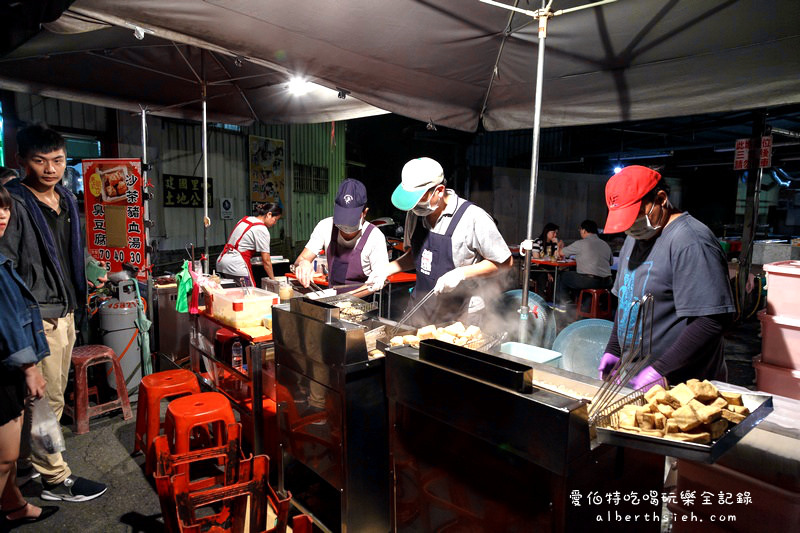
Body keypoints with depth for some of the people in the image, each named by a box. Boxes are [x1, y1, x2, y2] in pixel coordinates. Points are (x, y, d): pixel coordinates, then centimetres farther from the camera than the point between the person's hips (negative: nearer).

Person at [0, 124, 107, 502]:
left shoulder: (67, 201, 11)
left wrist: (87, 284, 15)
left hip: (65, 312, 8)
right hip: (38, 318, -8)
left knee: (53, 396, 19)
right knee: (46, 400, 1)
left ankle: (33, 459, 37)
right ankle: (55, 480, 14)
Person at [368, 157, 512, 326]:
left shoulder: (473, 217, -18)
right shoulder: (415, 213, 1)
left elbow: (504, 262, -11)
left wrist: (461, 273, -21)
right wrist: (386, 270, 1)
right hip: (420, 311, 5)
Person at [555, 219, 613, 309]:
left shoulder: (581, 243, -5)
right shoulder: (606, 244, 12)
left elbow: (561, 253, 4)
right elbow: (611, 262, 22)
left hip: (589, 281, -7)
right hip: (606, 283, 7)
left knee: (564, 276, 17)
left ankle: (563, 304, 23)